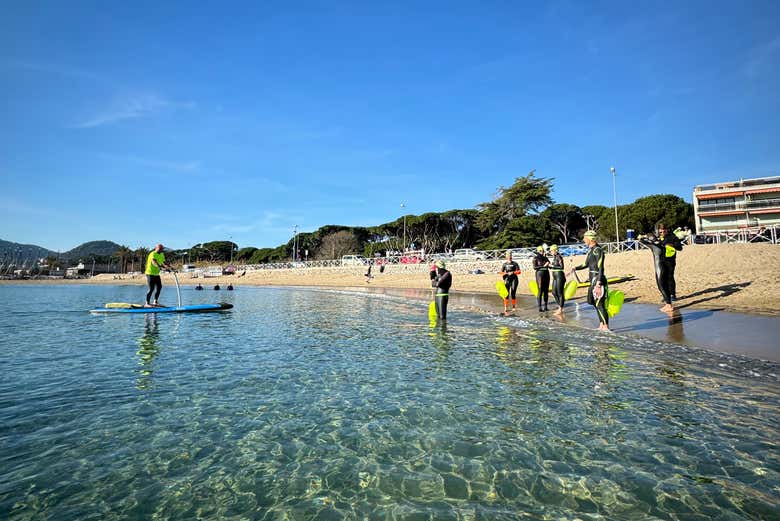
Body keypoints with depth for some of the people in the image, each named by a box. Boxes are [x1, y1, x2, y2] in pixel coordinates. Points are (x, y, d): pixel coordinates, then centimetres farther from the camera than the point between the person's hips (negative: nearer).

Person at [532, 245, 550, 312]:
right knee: (540, 291, -6)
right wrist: (543, 266, -19)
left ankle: (545, 306, 12)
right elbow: (535, 267, -12)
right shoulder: (536, 258, -3)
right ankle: (539, 307, -4)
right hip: (540, 274, -5)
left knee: (546, 291, 6)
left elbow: (549, 265, 16)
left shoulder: (545, 258, 12)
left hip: (546, 274, 5)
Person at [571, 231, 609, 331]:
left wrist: (598, 284, -24)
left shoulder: (598, 250, -16)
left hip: (598, 280, -10)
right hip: (593, 280, 10)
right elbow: (586, 264, 24)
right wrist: (575, 268, 7)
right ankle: (601, 324, 24)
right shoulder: (590, 250, 13)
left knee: (599, 303, -7)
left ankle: (606, 326, 0)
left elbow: (600, 268, -20)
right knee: (595, 303, 15)